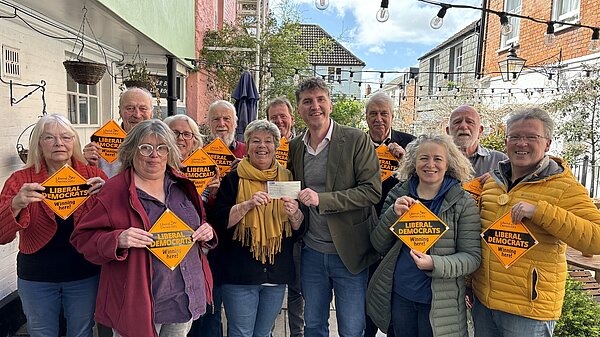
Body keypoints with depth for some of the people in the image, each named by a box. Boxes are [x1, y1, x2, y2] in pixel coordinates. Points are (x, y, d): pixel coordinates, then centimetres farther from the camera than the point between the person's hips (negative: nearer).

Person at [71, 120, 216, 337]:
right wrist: (118, 240, -25)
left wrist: (206, 233, -5)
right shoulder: (115, 189, -10)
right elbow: (82, 237, -7)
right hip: (139, 303, -5)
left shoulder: (181, 185, 5)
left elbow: (197, 225, 17)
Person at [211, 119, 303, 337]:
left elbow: (299, 227, 7)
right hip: (240, 273, -3)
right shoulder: (234, 179, -3)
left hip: (278, 273, 3)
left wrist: (294, 214, -15)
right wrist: (248, 204, -22)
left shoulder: (287, 178, 6)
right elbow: (220, 221, -8)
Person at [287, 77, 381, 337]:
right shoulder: (295, 147, 6)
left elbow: (373, 191, -15)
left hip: (349, 252, -4)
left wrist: (322, 199, -22)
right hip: (311, 252, 4)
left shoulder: (357, 140, -9)